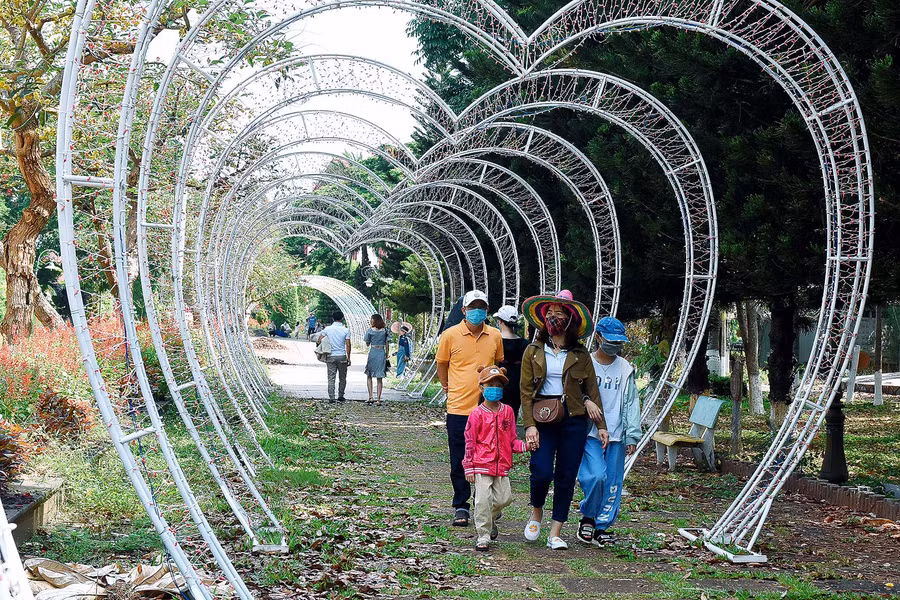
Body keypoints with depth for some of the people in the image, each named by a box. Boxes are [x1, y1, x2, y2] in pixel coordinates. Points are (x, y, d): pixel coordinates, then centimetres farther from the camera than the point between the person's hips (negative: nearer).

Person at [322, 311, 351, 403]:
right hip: (342, 356, -1)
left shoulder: (327, 329, 0)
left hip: (330, 356, 1)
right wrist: (348, 358, 0)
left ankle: (331, 398, 0)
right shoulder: (346, 330, -5)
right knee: (342, 378, 13)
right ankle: (340, 396, 18)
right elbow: (348, 345, -6)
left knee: (331, 378, 4)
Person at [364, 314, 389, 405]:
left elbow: (367, 344, 4)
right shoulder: (385, 331, 4)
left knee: (369, 375, 12)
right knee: (380, 378, 5)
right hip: (382, 353, 2)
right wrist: (387, 355, 14)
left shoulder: (370, 331, -4)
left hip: (373, 352, -2)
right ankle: (379, 400, 2)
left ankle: (370, 397, -1)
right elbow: (386, 344, 6)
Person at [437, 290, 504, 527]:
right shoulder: (450, 335, -3)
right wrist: (449, 388, 7)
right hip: (459, 408, -2)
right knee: (459, 461, 2)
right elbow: (442, 364, 9)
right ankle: (460, 506, 13)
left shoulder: (495, 336, 5)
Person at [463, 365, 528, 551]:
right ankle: (483, 536, 5)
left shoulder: (507, 411, 6)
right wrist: (468, 467, -5)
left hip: (502, 465, 4)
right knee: (483, 500, -6)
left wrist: (524, 446, -7)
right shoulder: (477, 414, -6)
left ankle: (490, 518, 35)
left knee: (504, 498, 4)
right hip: (482, 466, -4)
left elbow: (511, 440, 12)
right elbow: (470, 442, -3)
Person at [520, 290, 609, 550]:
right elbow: (526, 391, 1)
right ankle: (536, 513, 18)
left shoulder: (580, 354, 7)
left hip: (574, 421, 1)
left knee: (566, 477, 2)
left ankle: (555, 534, 10)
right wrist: (530, 425, -9)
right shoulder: (533, 351, 5)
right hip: (542, 419, -1)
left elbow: (593, 390, 8)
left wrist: (601, 426, 3)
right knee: (542, 472, -13)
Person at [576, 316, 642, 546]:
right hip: (589, 432, -3)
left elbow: (631, 403, 9)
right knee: (597, 475, -18)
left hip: (616, 435, 3)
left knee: (613, 482, 3)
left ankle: (601, 527, 15)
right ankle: (587, 517, 4)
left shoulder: (625, 369, 9)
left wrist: (632, 436, 2)